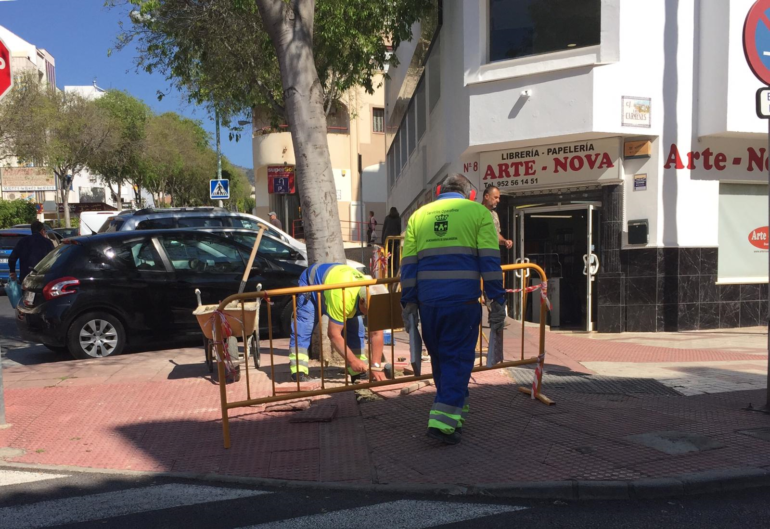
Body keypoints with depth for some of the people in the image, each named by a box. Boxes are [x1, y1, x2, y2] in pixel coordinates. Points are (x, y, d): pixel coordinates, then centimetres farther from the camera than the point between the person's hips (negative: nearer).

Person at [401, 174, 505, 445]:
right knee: (458, 358, 4)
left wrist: (408, 302, 11)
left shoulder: (418, 215, 14)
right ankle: (444, 420, -4)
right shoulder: (478, 212, 5)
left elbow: (408, 263, 9)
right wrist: (497, 301, -1)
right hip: (463, 299, -3)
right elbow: (490, 261, -3)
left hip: (428, 299, 3)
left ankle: (454, 411, 29)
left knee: (440, 357, 17)